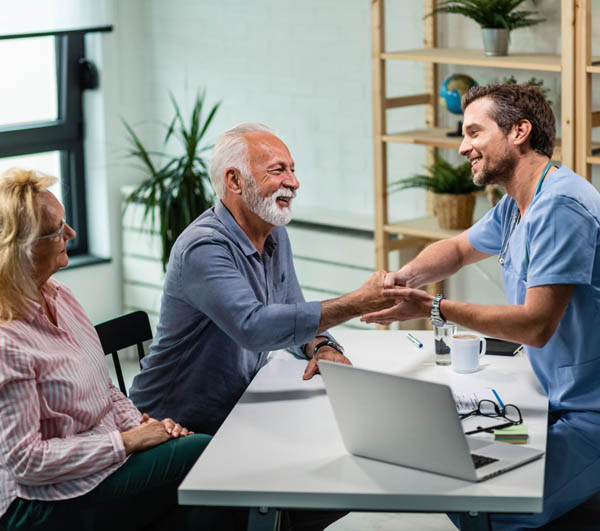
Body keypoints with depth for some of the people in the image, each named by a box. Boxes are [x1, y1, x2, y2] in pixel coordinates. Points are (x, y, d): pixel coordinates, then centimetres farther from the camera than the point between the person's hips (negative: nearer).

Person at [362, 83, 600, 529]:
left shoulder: (559, 207, -22)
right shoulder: (516, 207, 11)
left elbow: (536, 326, -26)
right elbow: (459, 249, 28)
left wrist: (433, 308, -19)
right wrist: (405, 277, 6)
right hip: (561, 403, 10)